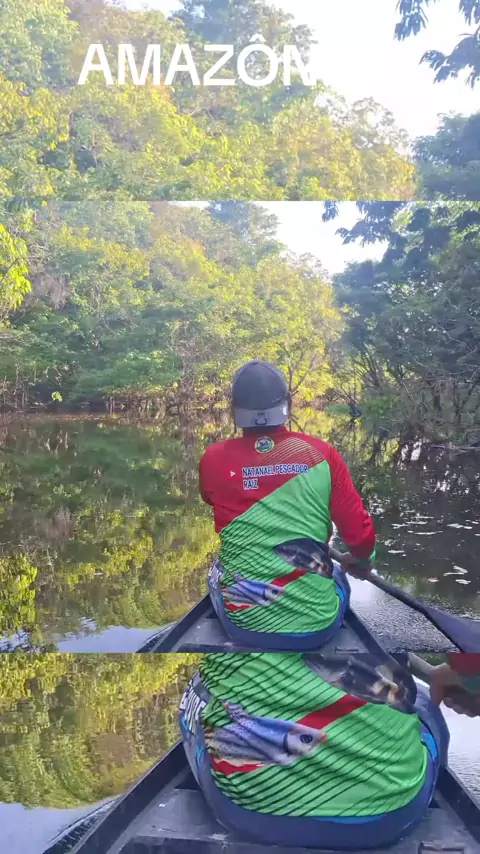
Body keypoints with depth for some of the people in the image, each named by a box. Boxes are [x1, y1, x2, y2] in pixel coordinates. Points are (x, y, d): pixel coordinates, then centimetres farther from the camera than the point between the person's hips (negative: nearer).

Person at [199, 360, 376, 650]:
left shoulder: (214, 459, -8)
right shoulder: (322, 453, -10)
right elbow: (361, 535, -7)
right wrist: (359, 560, 15)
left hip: (244, 627, 0)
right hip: (318, 627, 0)